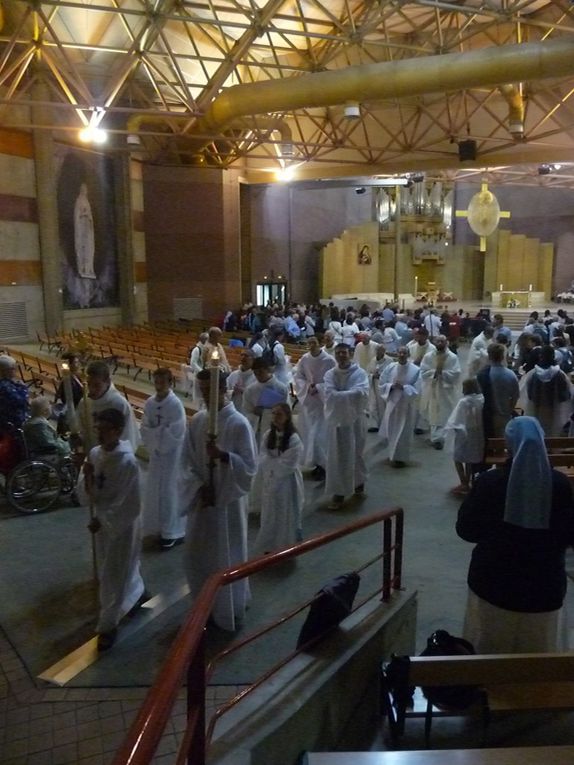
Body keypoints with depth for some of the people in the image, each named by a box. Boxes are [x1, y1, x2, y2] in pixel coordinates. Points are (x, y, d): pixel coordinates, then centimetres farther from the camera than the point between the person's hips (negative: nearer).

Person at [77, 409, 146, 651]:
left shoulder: (127, 462, -25)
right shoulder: (94, 454, -5)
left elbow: (130, 506, -21)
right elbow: (86, 496, -2)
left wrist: (102, 521, -20)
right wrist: (87, 478, -21)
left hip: (122, 524, -7)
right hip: (102, 521, 7)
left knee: (114, 575, 6)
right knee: (107, 570, 25)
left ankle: (108, 625, 22)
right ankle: (138, 594, 49)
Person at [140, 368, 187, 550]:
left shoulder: (176, 405, -18)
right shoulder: (149, 403, 0)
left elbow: (174, 434, -21)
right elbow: (145, 429, 2)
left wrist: (155, 435, -12)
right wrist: (152, 446, -12)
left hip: (171, 454, -6)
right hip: (155, 453, 6)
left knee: (170, 491, 0)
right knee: (157, 490, 15)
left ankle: (174, 532, 13)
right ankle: (165, 527, 32)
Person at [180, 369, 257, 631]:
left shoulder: (239, 424, -16)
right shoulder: (196, 421, -1)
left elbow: (250, 466, -17)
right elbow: (186, 462, 3)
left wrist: (222, 455, -31)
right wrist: (199, 488, -11)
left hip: (229, 501, -5)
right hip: (201, 499, 5)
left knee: (228, 558, 9)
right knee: (197, 556, 17)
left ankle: (230, 610, 31)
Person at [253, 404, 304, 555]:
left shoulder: (294, 439, -18)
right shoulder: (267, 435, 0)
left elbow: (287, 466, -20)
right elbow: (262, 460, -4)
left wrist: (270, 464, -12)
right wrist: (275, 464, -19)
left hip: (287, 484, -5)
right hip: (270, 483, 5)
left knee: (287, 518, 9)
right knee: (269, 517, 16)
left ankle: (287, 549, 24)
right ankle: (269, 547, 32)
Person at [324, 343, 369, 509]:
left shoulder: (360, 373, -6)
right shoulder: (330, 374, 0)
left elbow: (363, 393, -24)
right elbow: (329, 395, -15)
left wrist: (339, 395, -21)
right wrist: (351, 394, -19)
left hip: (355, 419, -2)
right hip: (336, 419, 2)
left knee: (356, 453, 10)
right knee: (337, 456, 4)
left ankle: (359, 481, 30)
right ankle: (339, 492, 16)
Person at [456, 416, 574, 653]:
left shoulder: (488, 481, -17)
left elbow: (465, 530, -6)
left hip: (494, 581, -1)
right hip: (545, 584, 1)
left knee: (488, 649, 19)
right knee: (538, 651, 21)